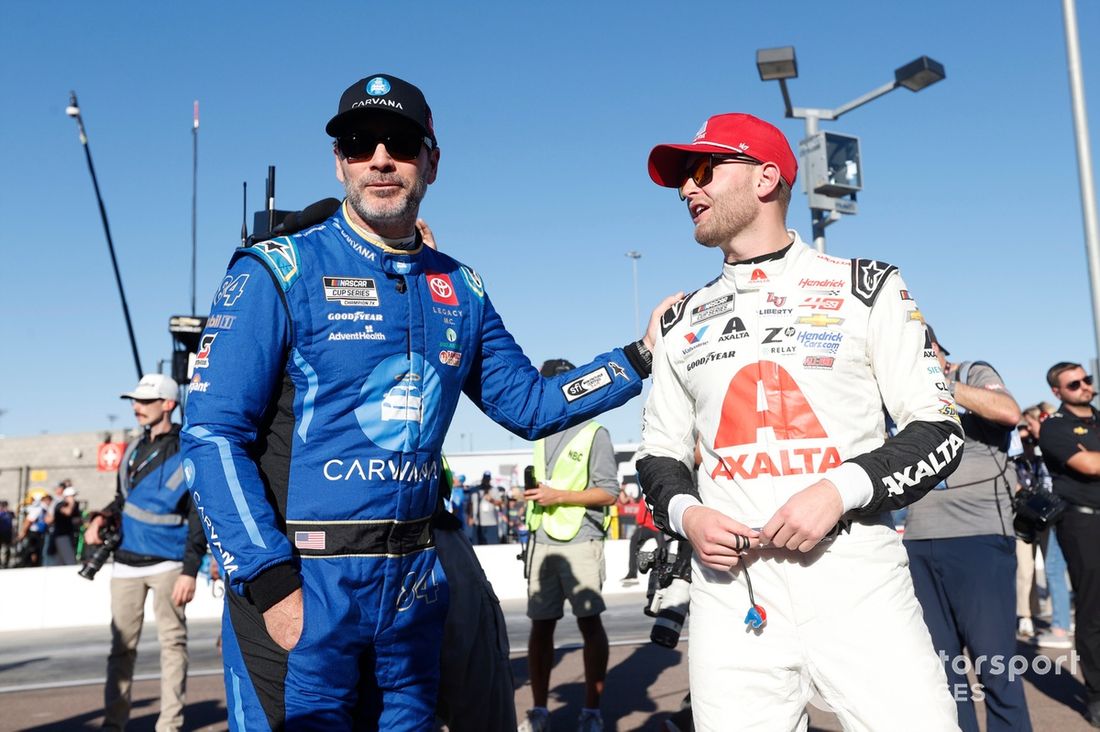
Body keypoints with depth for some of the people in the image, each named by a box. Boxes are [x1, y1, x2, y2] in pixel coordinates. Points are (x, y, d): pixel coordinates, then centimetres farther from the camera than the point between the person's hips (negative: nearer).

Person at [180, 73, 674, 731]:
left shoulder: (460, 291, 8)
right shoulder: (279, 272, -7)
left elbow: (528, 404, 14)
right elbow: (215, 436, -11)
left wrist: (643, 355, 7)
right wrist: (272, 585, -18)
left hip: (414, 588, 5)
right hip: (298, 585, -5)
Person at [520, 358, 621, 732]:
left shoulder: (595, 434, -2)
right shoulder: (542, 436, 18)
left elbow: (609, 492, -7)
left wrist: (558, 496, -13)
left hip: (580, 542, -5)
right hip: (542, 543, 6)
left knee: (589, 622, 0)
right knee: (540, 624, 6)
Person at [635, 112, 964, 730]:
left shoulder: (866, 288, 5)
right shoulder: (682, 323, 14)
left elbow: (940, 432, 1)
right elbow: (661, 454, 18)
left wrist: (842, 489, -15)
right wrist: (685, 513, -3)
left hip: (856, 583, -2)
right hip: (730, 584, 3)